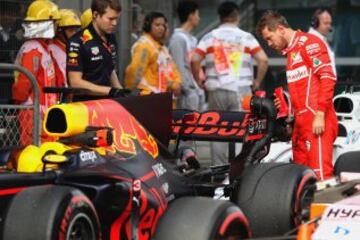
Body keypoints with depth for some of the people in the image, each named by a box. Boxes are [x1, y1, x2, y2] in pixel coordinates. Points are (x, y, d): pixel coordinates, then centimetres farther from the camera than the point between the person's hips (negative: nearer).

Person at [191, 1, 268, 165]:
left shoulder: (209, 37, 5)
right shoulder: (246, 37, 3)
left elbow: (194, 60, -4)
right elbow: (263, 60, -5)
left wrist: (199, 81, 8)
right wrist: (257, 81, 6)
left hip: (216, 90, 1)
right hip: (241, 90, -1)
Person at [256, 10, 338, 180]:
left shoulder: (309, 42, -4)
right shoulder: (290, 51, 23)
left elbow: (328, 77, -14)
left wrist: (320, 114, -20)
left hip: (317, 120, -10)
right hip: (302, 121, 10)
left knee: (320, 172, -15)